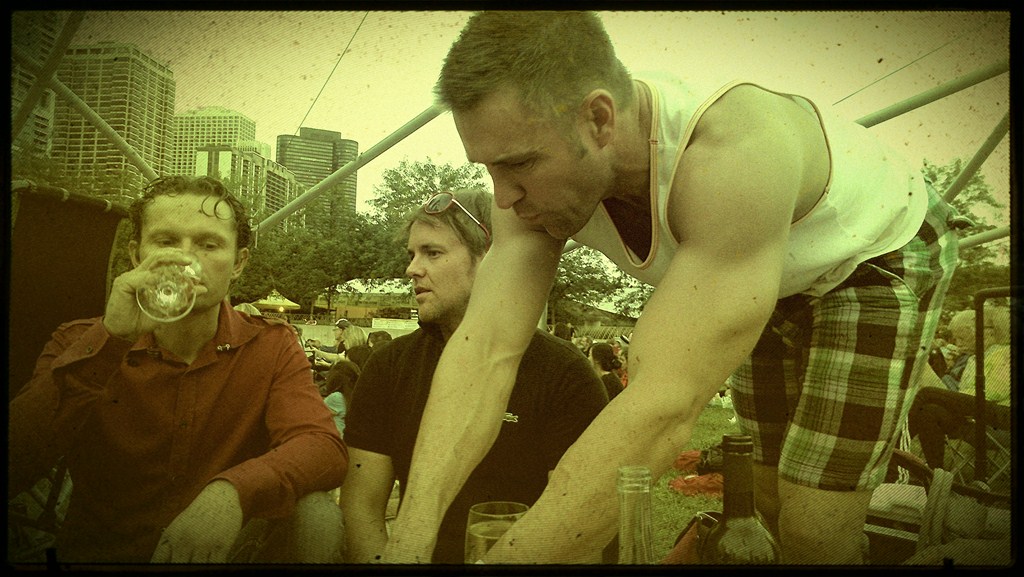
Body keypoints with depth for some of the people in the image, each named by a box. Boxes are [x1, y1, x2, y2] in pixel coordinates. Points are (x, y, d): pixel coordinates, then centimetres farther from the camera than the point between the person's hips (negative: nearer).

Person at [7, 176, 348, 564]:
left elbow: (324, 448, -17)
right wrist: (112, 338, -27)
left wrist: (232, 491, -38)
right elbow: (12, 469, -17)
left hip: (222, 549, -1)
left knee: (316, 517, -25)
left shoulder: (273, 346, -3)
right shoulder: (78, 343, -4)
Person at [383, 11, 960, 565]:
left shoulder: (735, 148, -46)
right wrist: (409, 542, -41)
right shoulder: (539, 172, -24)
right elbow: (486, 349, -31)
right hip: (773, 283, 6)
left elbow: (664, 409, -51)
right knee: (772, 500, 12)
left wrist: (507, 559, -52)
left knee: (815, 528, -11)